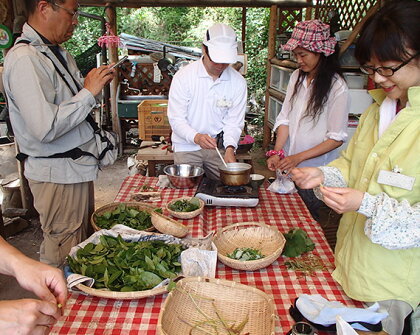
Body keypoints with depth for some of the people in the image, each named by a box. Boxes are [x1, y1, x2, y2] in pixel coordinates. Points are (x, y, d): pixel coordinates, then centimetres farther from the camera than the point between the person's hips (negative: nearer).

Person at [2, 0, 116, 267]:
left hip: (77, 167, 10)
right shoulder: (25, 59, -19)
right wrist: (88, 92, -19)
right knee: (63, 254, 5)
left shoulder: (57, 52, 11)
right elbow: (45, 127, -27)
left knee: (85, 242, 20)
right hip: (58, 174, -9)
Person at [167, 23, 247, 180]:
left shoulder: (238, 82, -4)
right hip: (187, 146, -2)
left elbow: (234, 121, -2)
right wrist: (196, 137, -32)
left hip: (218, 145, 2)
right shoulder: (183, 76, -11)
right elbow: (176, 118, -14)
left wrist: (230, 147, -20)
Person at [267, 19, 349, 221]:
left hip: (315, 172, -5)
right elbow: (285, 118, 4)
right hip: (288, 166, 5)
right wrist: (276, 153, -8)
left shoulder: (337, 87, -13)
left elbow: (336, 138, -13)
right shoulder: (296, 77, 4)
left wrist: (299, 157, -20)